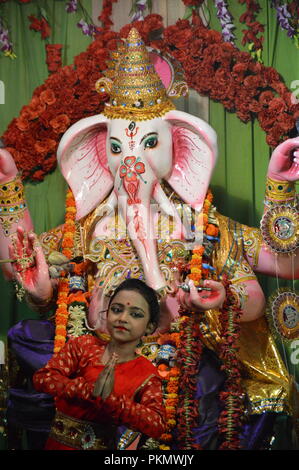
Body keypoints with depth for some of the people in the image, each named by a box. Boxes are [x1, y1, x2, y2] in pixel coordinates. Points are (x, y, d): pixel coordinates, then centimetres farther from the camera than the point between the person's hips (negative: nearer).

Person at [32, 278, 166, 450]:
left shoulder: (148, 376, -3)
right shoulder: (83, 345, 1)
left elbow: (157, 425, -15)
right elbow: (42, 378, -10)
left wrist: (109, 399, -25)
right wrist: (91, 390, -23)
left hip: (103, 445, -2)